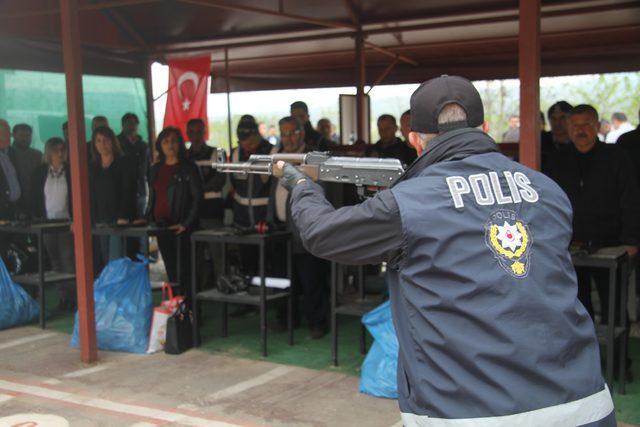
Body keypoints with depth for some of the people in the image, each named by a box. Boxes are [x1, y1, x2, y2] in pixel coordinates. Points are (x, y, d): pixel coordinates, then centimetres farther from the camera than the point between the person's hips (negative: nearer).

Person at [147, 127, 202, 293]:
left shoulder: (188, 168, -4)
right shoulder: (155, 169, 15)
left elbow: (197, 197, -8)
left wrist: (186, 223, -14)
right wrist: (148, 218, 8)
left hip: (180, 227, -6)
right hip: (161, 225, 6)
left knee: (184, 270, -8)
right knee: (171, 270, 9)